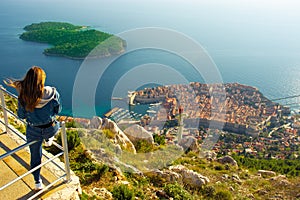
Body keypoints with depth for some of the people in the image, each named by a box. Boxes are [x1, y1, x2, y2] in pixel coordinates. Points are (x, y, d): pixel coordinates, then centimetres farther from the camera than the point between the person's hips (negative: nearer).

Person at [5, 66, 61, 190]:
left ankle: (38, 182, 37)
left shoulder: (23, 97, -20)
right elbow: (58, 110, -7)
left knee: (35, 157, 23)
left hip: (33, 132, 1)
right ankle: (48, 140, 57)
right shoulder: (52, 93, -21)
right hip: (51, 129, -1)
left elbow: (21, 115, -4)